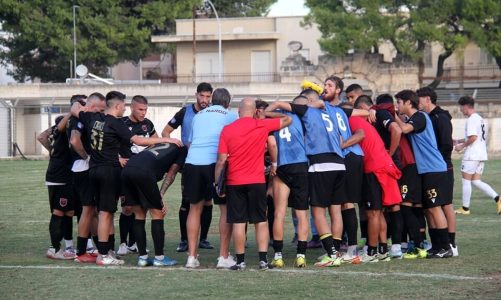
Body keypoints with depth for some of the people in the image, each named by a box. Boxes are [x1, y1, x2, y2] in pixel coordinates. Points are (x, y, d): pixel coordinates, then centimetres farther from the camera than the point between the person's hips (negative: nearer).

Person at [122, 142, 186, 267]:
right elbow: (171, 174, 8)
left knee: (139, 214, 16)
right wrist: (161, 195, 4)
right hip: (143, 172, -7)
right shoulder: (182, 150, 20)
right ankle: (159, 257, 8)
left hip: (126, 169, 7)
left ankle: (142, 257, 16)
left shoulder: (160, 143, 38)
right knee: (157, 213, 6)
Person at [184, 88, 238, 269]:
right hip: (215, 163, -4)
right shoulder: (230, 116, 12)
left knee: (195, 208, 14)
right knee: (226, 208, 5)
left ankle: (192, 256, 11)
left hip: (192, 162, 4)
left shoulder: (198, 116, 24)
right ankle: (223, 257, 1)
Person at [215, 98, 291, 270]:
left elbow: (221, 159, -5)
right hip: (257, 182, 0)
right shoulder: (262, 126, -2)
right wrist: (267, 114, 22)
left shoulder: (227, 130, -3)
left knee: (238, 222, 2)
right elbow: (287, 120, 11)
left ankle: (240, 261, 1)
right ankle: (263, 260, 2)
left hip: (235, 183, 0)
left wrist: (217, 182, 2)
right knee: (261, 221, 7)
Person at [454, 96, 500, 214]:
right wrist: (458, 141, 23)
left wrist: (462, 146, -10)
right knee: (476, 181, 9)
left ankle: (465, 208, 7)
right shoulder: (480, 119, 17)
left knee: (466, 181, 2)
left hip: (472, 155, -9)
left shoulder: (471, 120, -14)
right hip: (482, 155, 9)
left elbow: (473, 138, -23)